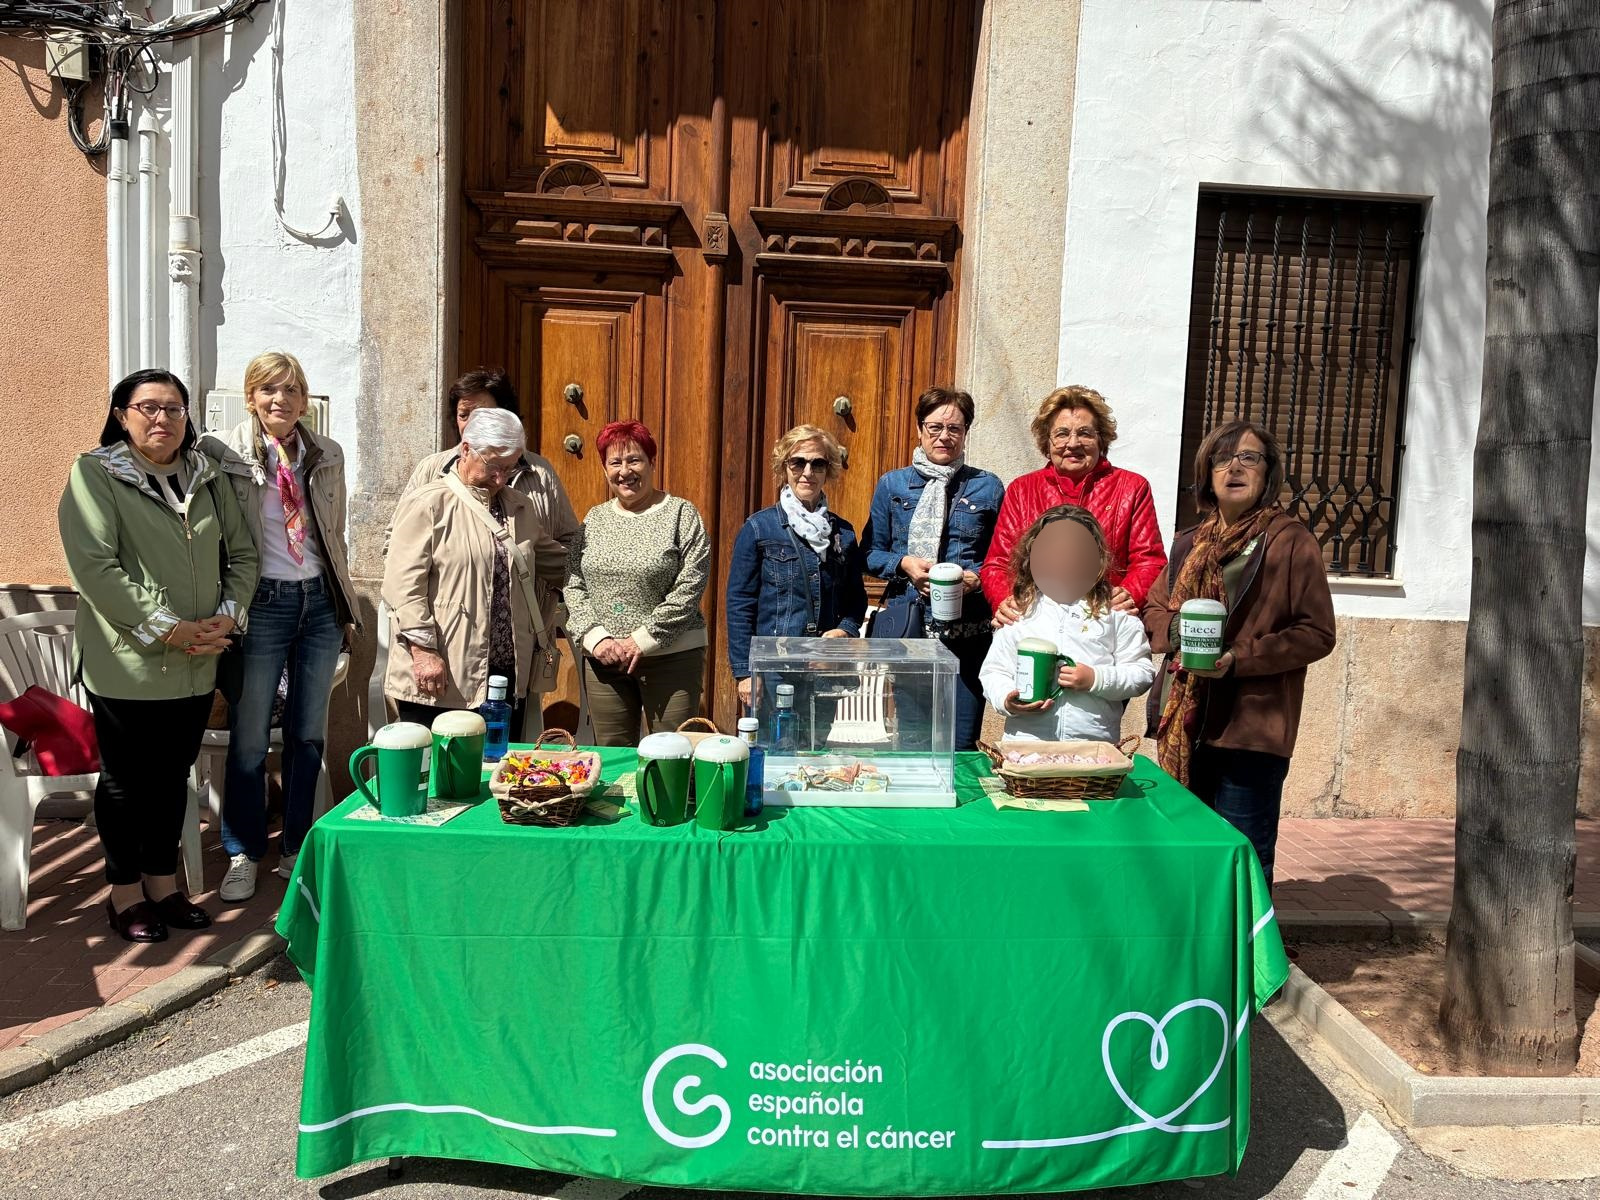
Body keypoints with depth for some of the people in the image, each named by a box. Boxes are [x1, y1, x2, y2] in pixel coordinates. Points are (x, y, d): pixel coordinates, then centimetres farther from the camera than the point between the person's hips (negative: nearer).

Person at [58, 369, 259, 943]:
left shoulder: (208, 478, 10)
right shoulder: (95, 475, -7)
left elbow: (241, 553, 12)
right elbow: (95, 568, -16)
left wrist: (228, 615, -5)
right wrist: (168, 627, -18)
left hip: (197, 665, 5)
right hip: (127, 664, -5)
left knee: (173, 776, 15)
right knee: (126, 780, 8)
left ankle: (163, 883, 30)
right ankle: (124, 892, 25)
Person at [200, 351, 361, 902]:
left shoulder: (328, 455, 7)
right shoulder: (220, 452, -5)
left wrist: (346, 607, 14)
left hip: (320, 603, 4)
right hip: (261, 603, -3)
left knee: (309, 733, 11)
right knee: (249, 738, 5)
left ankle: (298, 850, 26)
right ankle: (243, 854, 22)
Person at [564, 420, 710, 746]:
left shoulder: (681, 514, -2)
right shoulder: (594, 518, 11)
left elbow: (690, 588, -9)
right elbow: (573, 587, 7)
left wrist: (641, 640, -11)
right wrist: (596, 638, -7)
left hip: (671, 657, -3)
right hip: (602, 658, 4)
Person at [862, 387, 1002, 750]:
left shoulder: (988, 487, 8)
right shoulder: (892, 484, 10)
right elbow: (871, 553, 12)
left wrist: (976, 577, -10)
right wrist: (904, 565, -7)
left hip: (965, 631, 0)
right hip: (901, 624, 1)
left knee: (960, 746, 0)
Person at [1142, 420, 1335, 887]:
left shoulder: (1291, 541, -5)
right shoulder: (1189, 543, 14)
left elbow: (1317, 634, -8)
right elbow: (1154, 608, 21)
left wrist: (1240, 659, -18)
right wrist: (1174, 630, -3)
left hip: (1251, 728, -6)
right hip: (1183, 725, 6)